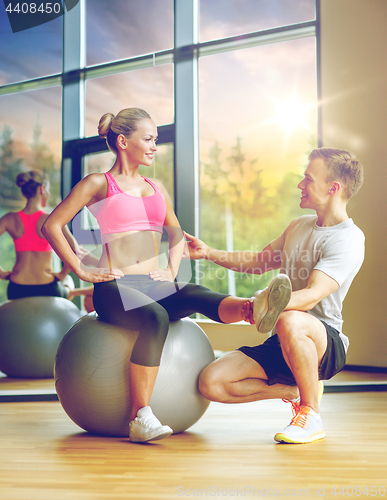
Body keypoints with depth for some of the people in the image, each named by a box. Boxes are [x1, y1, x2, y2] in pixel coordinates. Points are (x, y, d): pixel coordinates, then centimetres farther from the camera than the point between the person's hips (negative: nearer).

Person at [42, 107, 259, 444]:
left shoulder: (157, 188, 23)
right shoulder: (98, 184, 5)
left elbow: (176, 234, 36)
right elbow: (52, 226, 2)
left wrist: (172, 270, 18)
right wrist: (82, 271, -4)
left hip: (154, 284, 5)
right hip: (115, 286, -5)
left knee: (201, 297, -28)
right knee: (156, 319, -37)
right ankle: (140, 419, -35)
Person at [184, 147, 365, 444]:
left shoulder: (347, 239, -12)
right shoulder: (300, 226, 16)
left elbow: (312, 295, -26)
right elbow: (258, 261, 30)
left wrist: (272, 303, -43)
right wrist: (209, 253, 18)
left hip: (326, 344, -7)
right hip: (284, 343, 7)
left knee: (289, 321, -43)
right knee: (211, 382, -14)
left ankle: (312, 415, -19)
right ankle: (297, 391, 7)